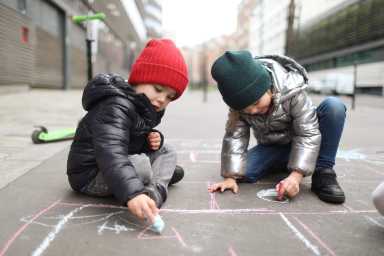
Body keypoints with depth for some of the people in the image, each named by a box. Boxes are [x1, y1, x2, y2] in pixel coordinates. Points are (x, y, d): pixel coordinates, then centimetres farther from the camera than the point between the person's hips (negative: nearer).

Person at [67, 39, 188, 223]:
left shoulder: (147, 110, 3)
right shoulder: (116, 107, -28)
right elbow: (110, 153, -44)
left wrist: (151, 141, -8)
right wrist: (132, 193, -57)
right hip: (91, 174, -9)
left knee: (167, 152, 9)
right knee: (141, 165, -33)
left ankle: (155, 188, -12)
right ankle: (162, 172, -2)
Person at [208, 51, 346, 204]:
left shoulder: (291, 90, -30)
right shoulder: (240, 100, -21)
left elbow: (308, 134, -29)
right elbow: (234, 136, -20)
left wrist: (296, 175, -39)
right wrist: (230, 176, -27)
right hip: (271, 147, 3)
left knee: (334, 106, -29)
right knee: (243, 172, -24)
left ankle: (323, 172, -20)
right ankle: (282, 165, 7)